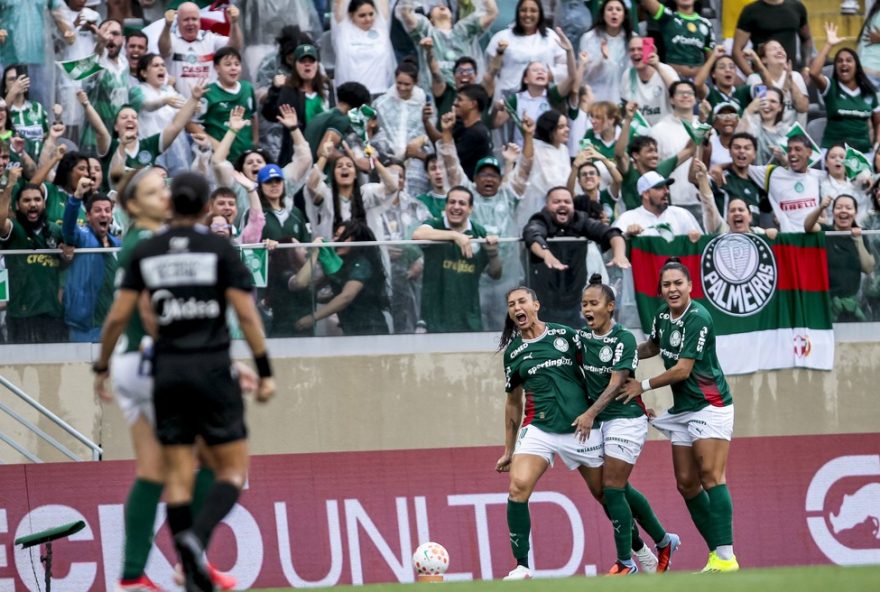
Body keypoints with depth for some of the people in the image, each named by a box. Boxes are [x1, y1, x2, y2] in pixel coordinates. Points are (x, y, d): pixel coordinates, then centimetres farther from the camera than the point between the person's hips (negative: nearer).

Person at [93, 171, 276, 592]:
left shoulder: (145, 254, 4)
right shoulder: (220, 250, -3)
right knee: (233, 470, 4)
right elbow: (246, 314, -8)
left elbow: (117, 317, 3)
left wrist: (101, 368, 15)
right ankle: (197, 537, -23)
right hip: (212, 368, -3)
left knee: (178, 475, 8)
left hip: (167, 370, 3)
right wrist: (264, 372, -2)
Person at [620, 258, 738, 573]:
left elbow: (682, 370, -18)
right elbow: (653, 347, 27)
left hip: (710, 404, -8)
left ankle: (726, 557, -22)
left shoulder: (698, 318, -17)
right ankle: (716, 552, 9)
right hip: (682, 409, 8)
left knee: (711, 476, -17)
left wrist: (643, 386, -9)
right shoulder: (662, 315, 6)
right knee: (687, 483, 3)